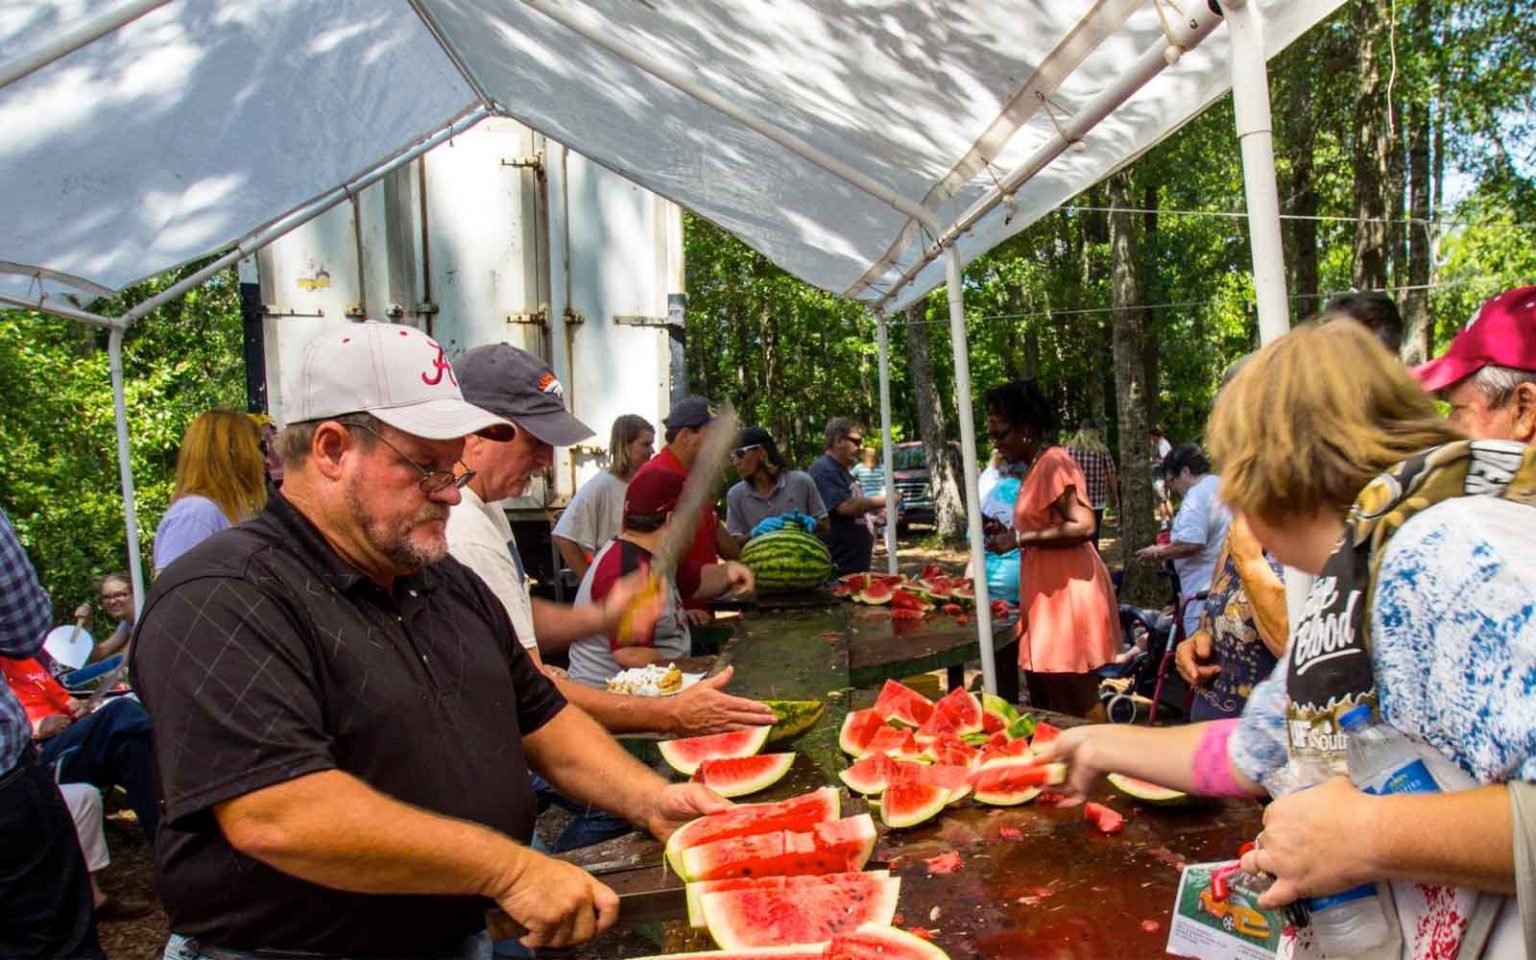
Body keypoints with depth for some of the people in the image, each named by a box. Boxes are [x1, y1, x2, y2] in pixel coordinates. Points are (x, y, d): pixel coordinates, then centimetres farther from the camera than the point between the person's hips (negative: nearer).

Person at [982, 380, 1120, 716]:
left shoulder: (1053, 462, -14)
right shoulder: (1036, 466, 15)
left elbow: (1083, 526, -23)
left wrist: (1020, 539, -19)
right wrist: (1011, 534, 11)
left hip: (1068, 596, -10)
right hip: (1048, 596, 10)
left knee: (1074, 714, -1)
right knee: (1045, 708, 15)